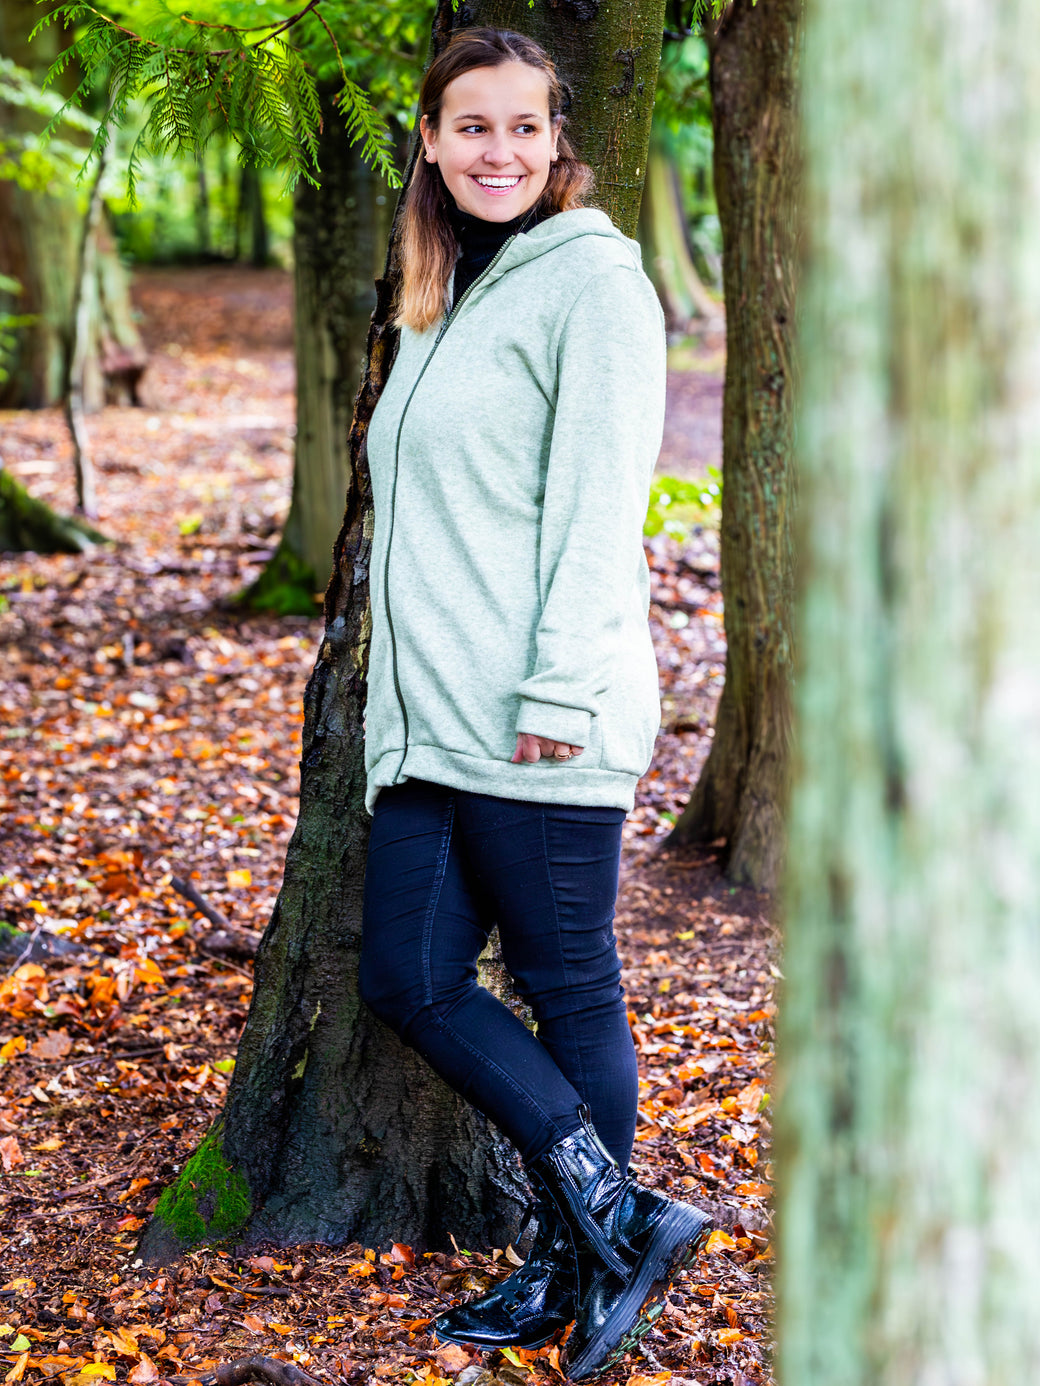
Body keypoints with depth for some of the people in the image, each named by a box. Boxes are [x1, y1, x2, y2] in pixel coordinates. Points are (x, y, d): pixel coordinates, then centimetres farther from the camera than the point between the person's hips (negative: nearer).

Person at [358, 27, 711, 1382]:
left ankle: (582, 1267, 15)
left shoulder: (590, 276, -4)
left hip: (539, 724, -9)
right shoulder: (446, 302, 20)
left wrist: (559, 687, -19)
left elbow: (600, 502, -12)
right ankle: (618, 1219, 13)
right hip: (431, 719, 9)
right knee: (411, 980, 5)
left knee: (570, 992, 1)